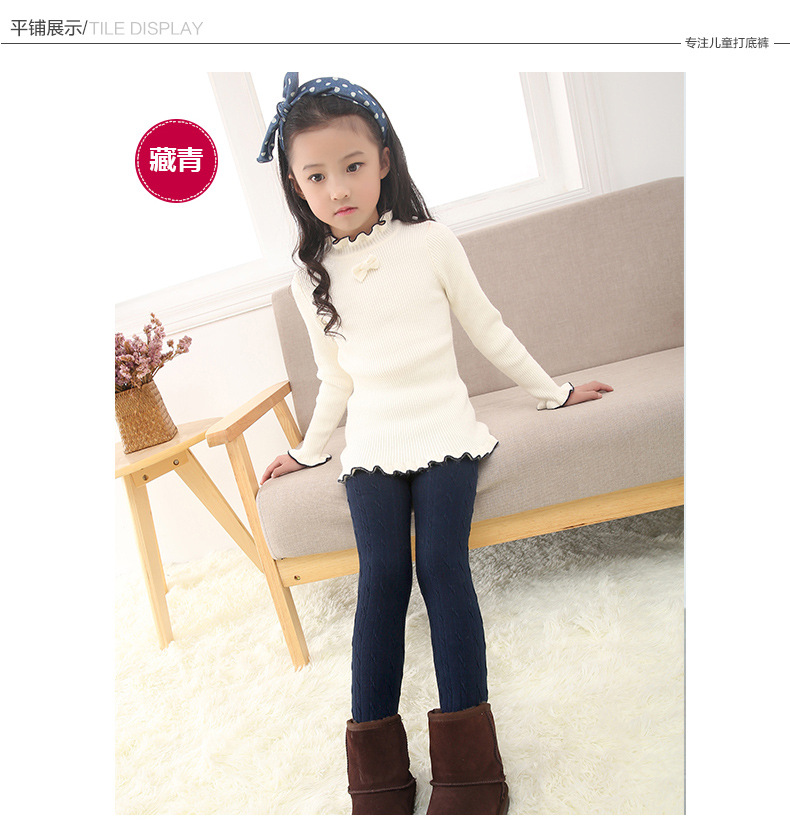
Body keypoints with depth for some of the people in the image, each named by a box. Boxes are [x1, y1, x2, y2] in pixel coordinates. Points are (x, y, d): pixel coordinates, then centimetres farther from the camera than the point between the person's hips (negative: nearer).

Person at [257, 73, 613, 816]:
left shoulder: (431, 242, -1)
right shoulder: (311, 278, 5)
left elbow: (487, 329, 7)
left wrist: (551, 390, 13)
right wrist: (310, 448, 22)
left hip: (443, 429, -1)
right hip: (371, 443, 2)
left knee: (443, 566, -15)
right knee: (381, 577, -11)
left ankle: (466, 763, -6)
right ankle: (377, 774, -3)